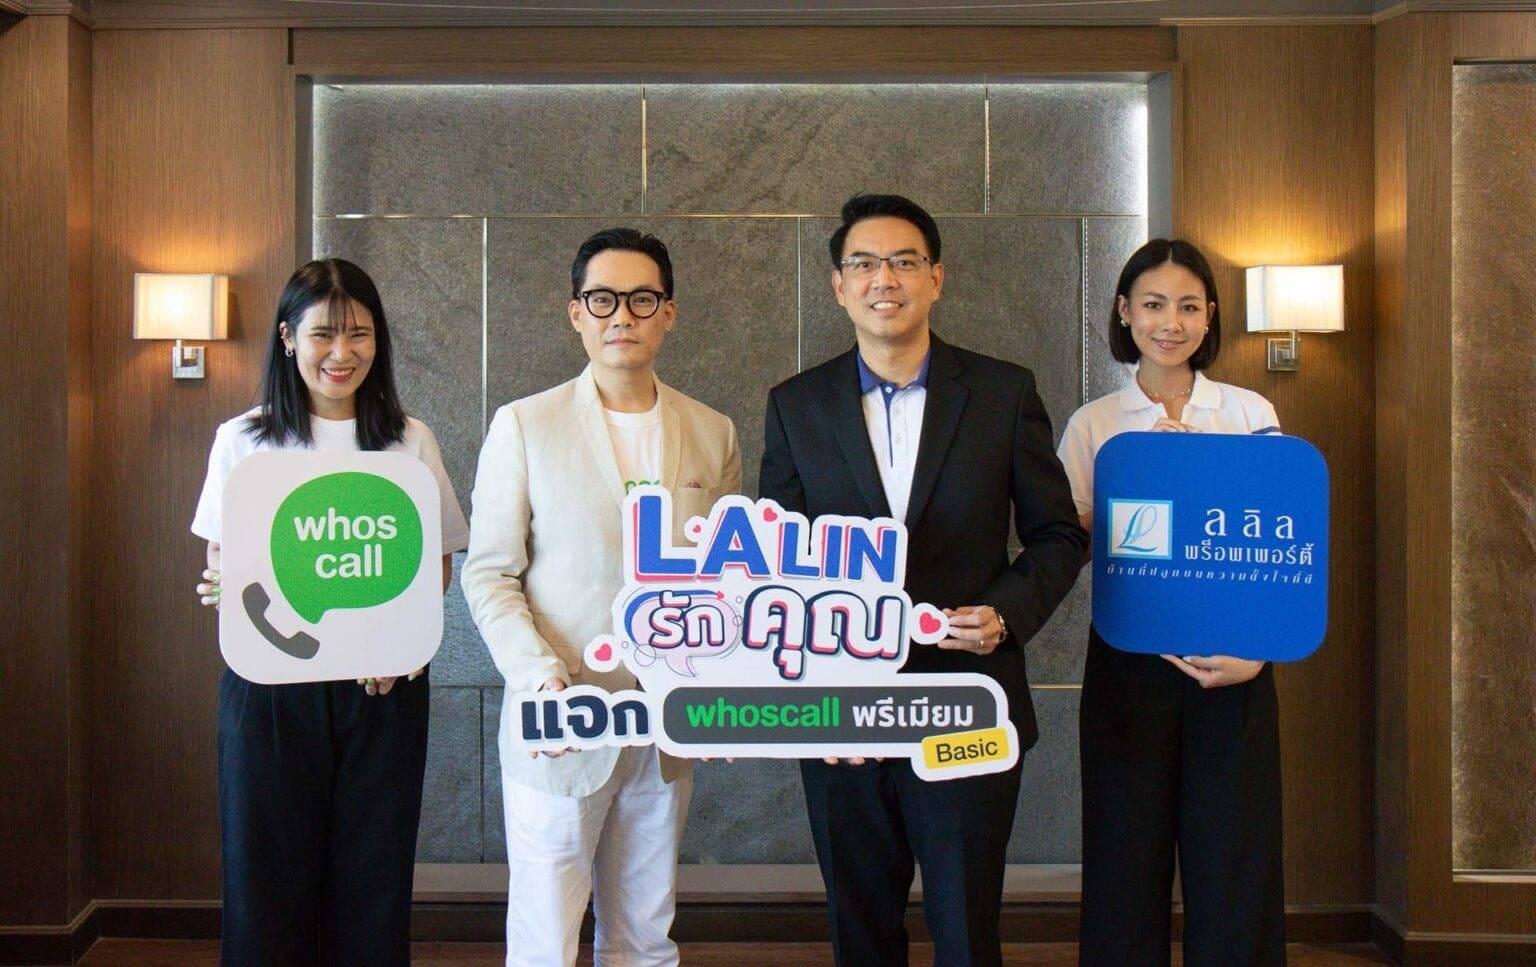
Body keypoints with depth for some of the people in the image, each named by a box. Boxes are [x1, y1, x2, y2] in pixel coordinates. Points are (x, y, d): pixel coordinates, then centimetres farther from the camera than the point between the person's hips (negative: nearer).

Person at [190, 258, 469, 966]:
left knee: (373, 879, 4)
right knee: (268, 875, 3)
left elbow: (438, 564, 9)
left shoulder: (409, 441, 5)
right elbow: (220, 570, 9)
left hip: (383, 687, 1)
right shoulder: (242, 441, 4)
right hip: (269, 684, 0)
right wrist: (226, 587, -15)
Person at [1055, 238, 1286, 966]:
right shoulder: (1092, 426, 5)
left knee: (1234, 864, 1)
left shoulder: (1251, 414, 6)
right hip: (1128, 663, 0)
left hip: (1233, 664, 0)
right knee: (1128, 859, 4)